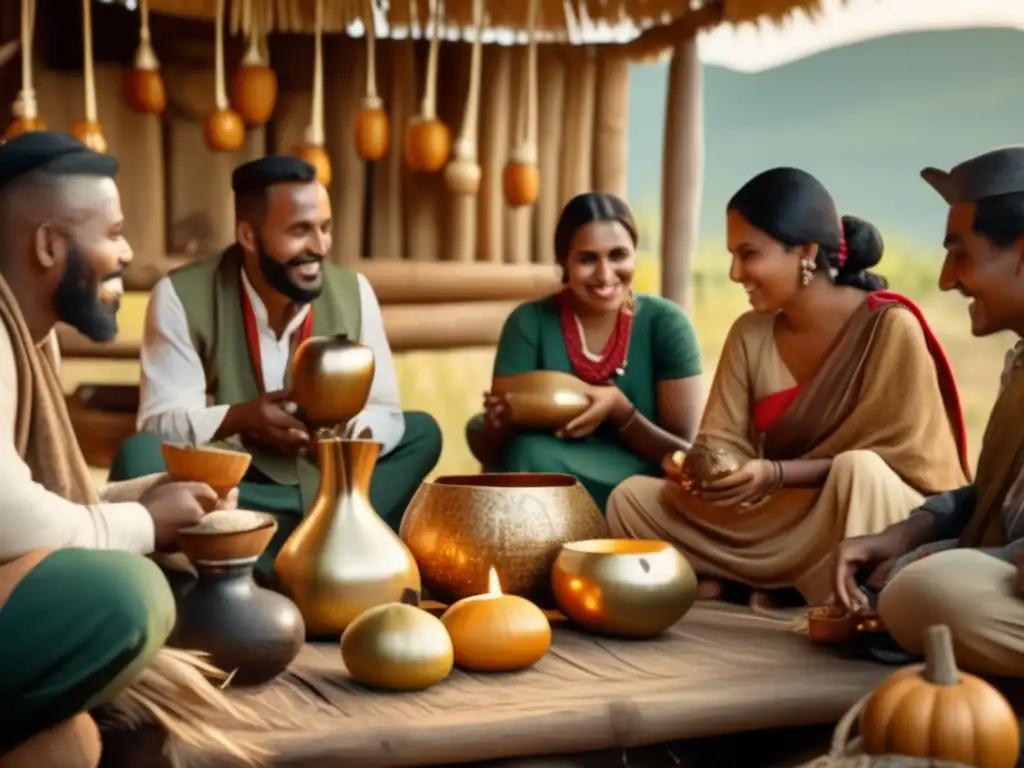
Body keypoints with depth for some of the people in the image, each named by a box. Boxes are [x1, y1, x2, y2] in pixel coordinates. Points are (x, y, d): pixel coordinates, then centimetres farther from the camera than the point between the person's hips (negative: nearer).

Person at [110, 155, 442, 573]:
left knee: (422, 433, -11)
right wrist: (239, 416, -35)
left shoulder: (353, 291, -5)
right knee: (139, 457, -32)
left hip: (324, 484, 3)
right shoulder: (181, 296, -14)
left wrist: (349, 430, -30)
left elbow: (386, 413, -6)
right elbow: (158, 423, -15)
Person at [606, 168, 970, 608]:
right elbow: (724, 442, 0)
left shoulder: (891, 328, -16)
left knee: (857, 472, -39)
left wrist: (777, 474, -28)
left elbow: (894, 457, -18)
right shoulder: (750, 334, 2)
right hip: (780, 524, 6)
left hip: (878, 527, -5)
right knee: (632, 498, -6)